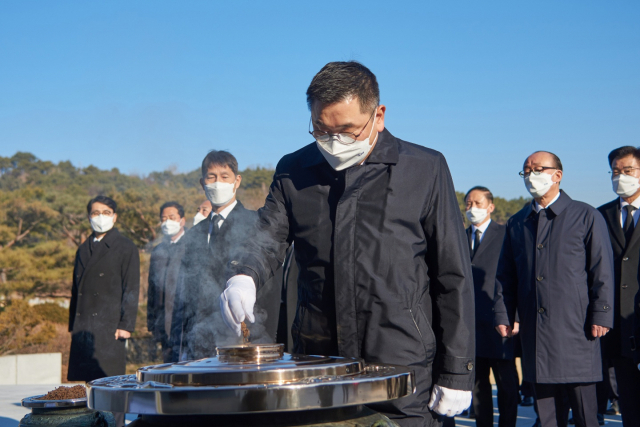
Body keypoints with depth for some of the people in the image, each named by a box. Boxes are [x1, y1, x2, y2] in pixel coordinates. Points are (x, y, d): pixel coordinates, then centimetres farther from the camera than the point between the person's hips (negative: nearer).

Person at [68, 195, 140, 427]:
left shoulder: (126, 248, 4)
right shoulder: (83, 249, 20)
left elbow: (132, 289, -2)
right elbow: (76, 288, 21)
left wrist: (126, 325, -10)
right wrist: (72, 325, 14)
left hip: (109, 328, -5)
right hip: (83, 329, 5)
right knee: (83, 381, 3)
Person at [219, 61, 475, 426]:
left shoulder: (425, 169, 1)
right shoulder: (294, 172, 10)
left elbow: (453, 278, 1)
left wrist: (456, 374, -2)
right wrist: (243, 277, -18)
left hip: (403, 367, -2)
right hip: (316, 365, 3)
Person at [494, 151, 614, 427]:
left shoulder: (586, 217, 3)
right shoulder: (516, 223, 15)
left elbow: (602, 270, -1)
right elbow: (505, 275, 16)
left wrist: (601, 315, -8)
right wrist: (503, 314, 6)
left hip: (575, 329, -4)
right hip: (535, 331, 4)